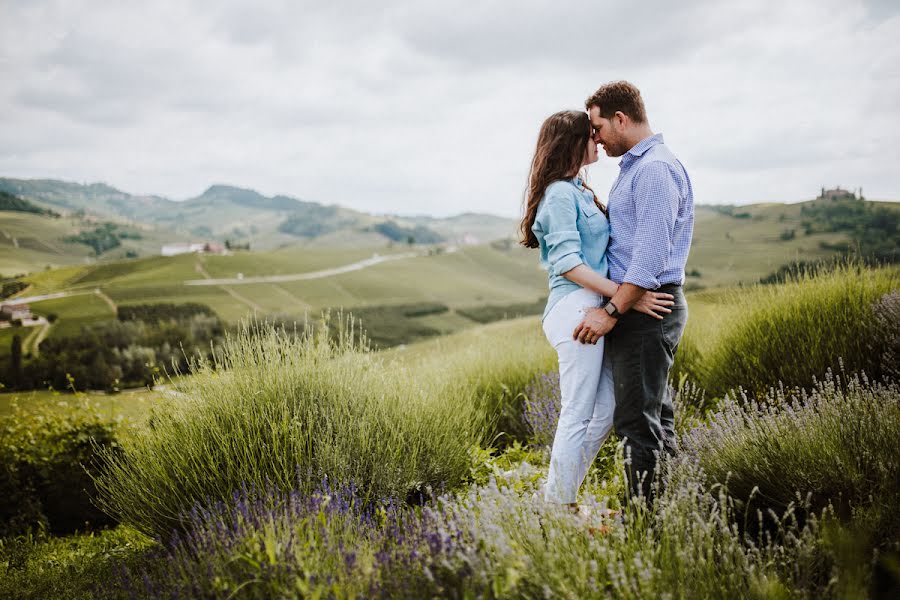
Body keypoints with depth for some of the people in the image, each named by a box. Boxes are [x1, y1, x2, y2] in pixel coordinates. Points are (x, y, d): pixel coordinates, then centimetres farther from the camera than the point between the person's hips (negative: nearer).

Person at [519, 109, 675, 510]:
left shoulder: (577, 191, 21)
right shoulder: (560, 194, -10)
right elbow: (567, 263, -17)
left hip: (593, 310, 10)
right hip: (575, 309, -10)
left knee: (607, 408, 10)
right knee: (578, 415, -5)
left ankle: (559, 496, 18)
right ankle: (560, 508, 4)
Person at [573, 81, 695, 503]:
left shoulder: (654, 169, -15)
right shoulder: (634, 166, 18)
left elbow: (651, 254, -22)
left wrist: (611, 312, -22)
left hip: (646, 308, -11)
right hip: (640, 307, 11)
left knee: (637, 419, -7)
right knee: (655, 413, 15)